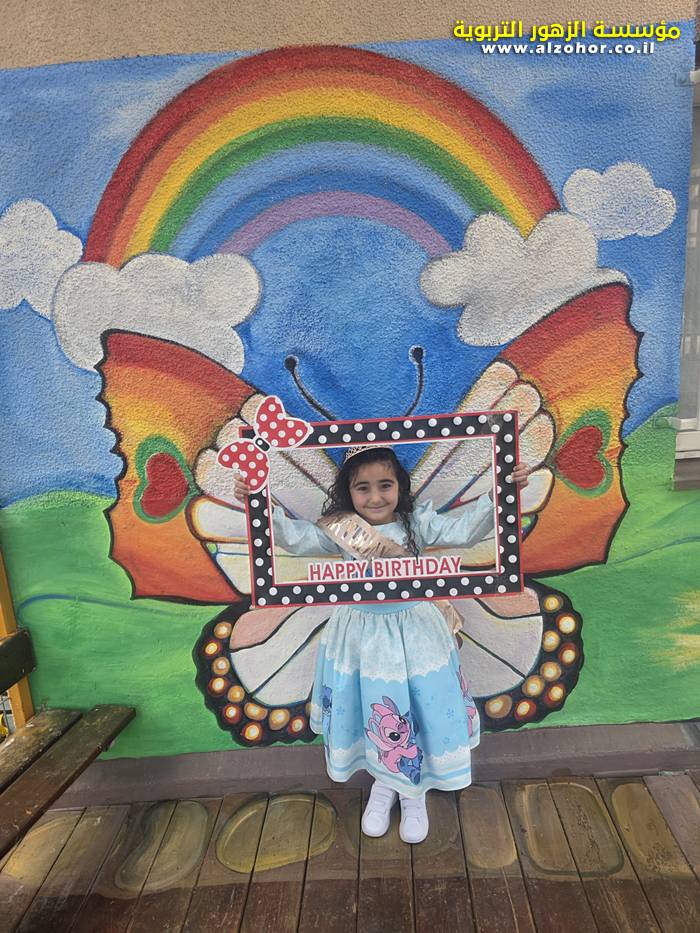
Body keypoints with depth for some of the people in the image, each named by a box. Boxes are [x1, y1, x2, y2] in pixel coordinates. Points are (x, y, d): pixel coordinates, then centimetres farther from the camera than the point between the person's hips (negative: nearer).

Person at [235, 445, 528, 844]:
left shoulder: (417, 523, -11)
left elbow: (465, 530, -18)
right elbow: (297, 538, -16)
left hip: (412, 632, 0)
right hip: (363, 635, 1)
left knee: (422, 712, 12)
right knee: (372, 715, 17)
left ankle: (413, 791, 41)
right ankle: (384, 782, 47)